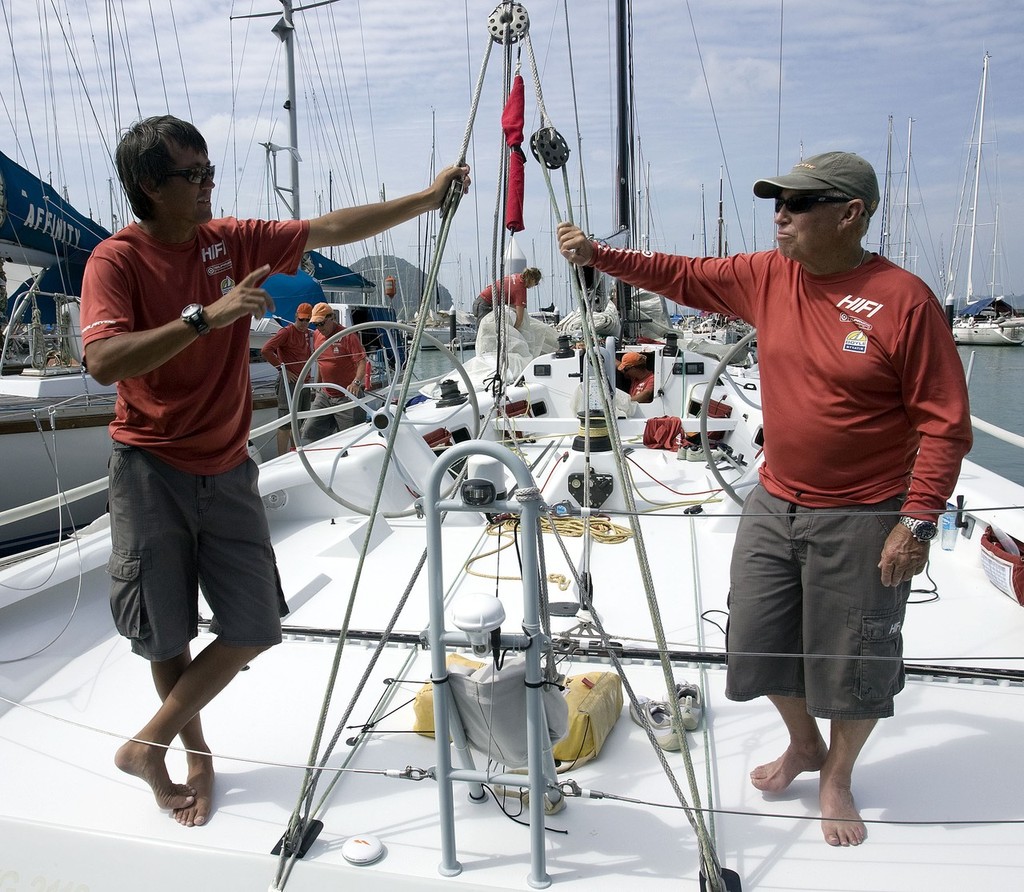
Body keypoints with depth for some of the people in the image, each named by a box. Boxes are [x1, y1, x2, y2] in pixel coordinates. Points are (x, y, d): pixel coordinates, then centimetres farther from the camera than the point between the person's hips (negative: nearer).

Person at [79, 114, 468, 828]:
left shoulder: (232, 240, 4)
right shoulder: (117, 260, -9)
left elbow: (331, 229, 3)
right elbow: (104, 361, -24)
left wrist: (428, 199, 0)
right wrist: (207, 315, -30)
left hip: (226, 469, 4)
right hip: (152, 470, -4)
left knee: (254, 628, 2)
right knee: (168, 635, 8)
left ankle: (148, 744, 20)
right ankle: (196, 755, 33)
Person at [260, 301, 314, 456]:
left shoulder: (308, 334, 14)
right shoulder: (286, 332, -8)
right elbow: (265, 350, -17)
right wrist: (283, 369, -15)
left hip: (305, 383, 8)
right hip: (289, 383, -8)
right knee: (286, 424, -7)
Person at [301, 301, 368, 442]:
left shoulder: (347, 336, -14)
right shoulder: (316, 335, 7)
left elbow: (362, 362, -19)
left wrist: (356, 383, -34)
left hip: (346, 396, -6)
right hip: (324, 395, 6)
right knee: (309, 432, 2)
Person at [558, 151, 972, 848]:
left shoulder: (904, 300, -15)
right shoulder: (766, 277, 1)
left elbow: (945, 423, -14)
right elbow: (682, 275, 8)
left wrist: (917, 521, -18)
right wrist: (597, 256, -2)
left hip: (862, 521, -5)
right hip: (775, 504, 6)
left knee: (853, 659, 11)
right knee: (759, 639, 15)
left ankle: (837, 778, 38)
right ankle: (803, 745, 43)